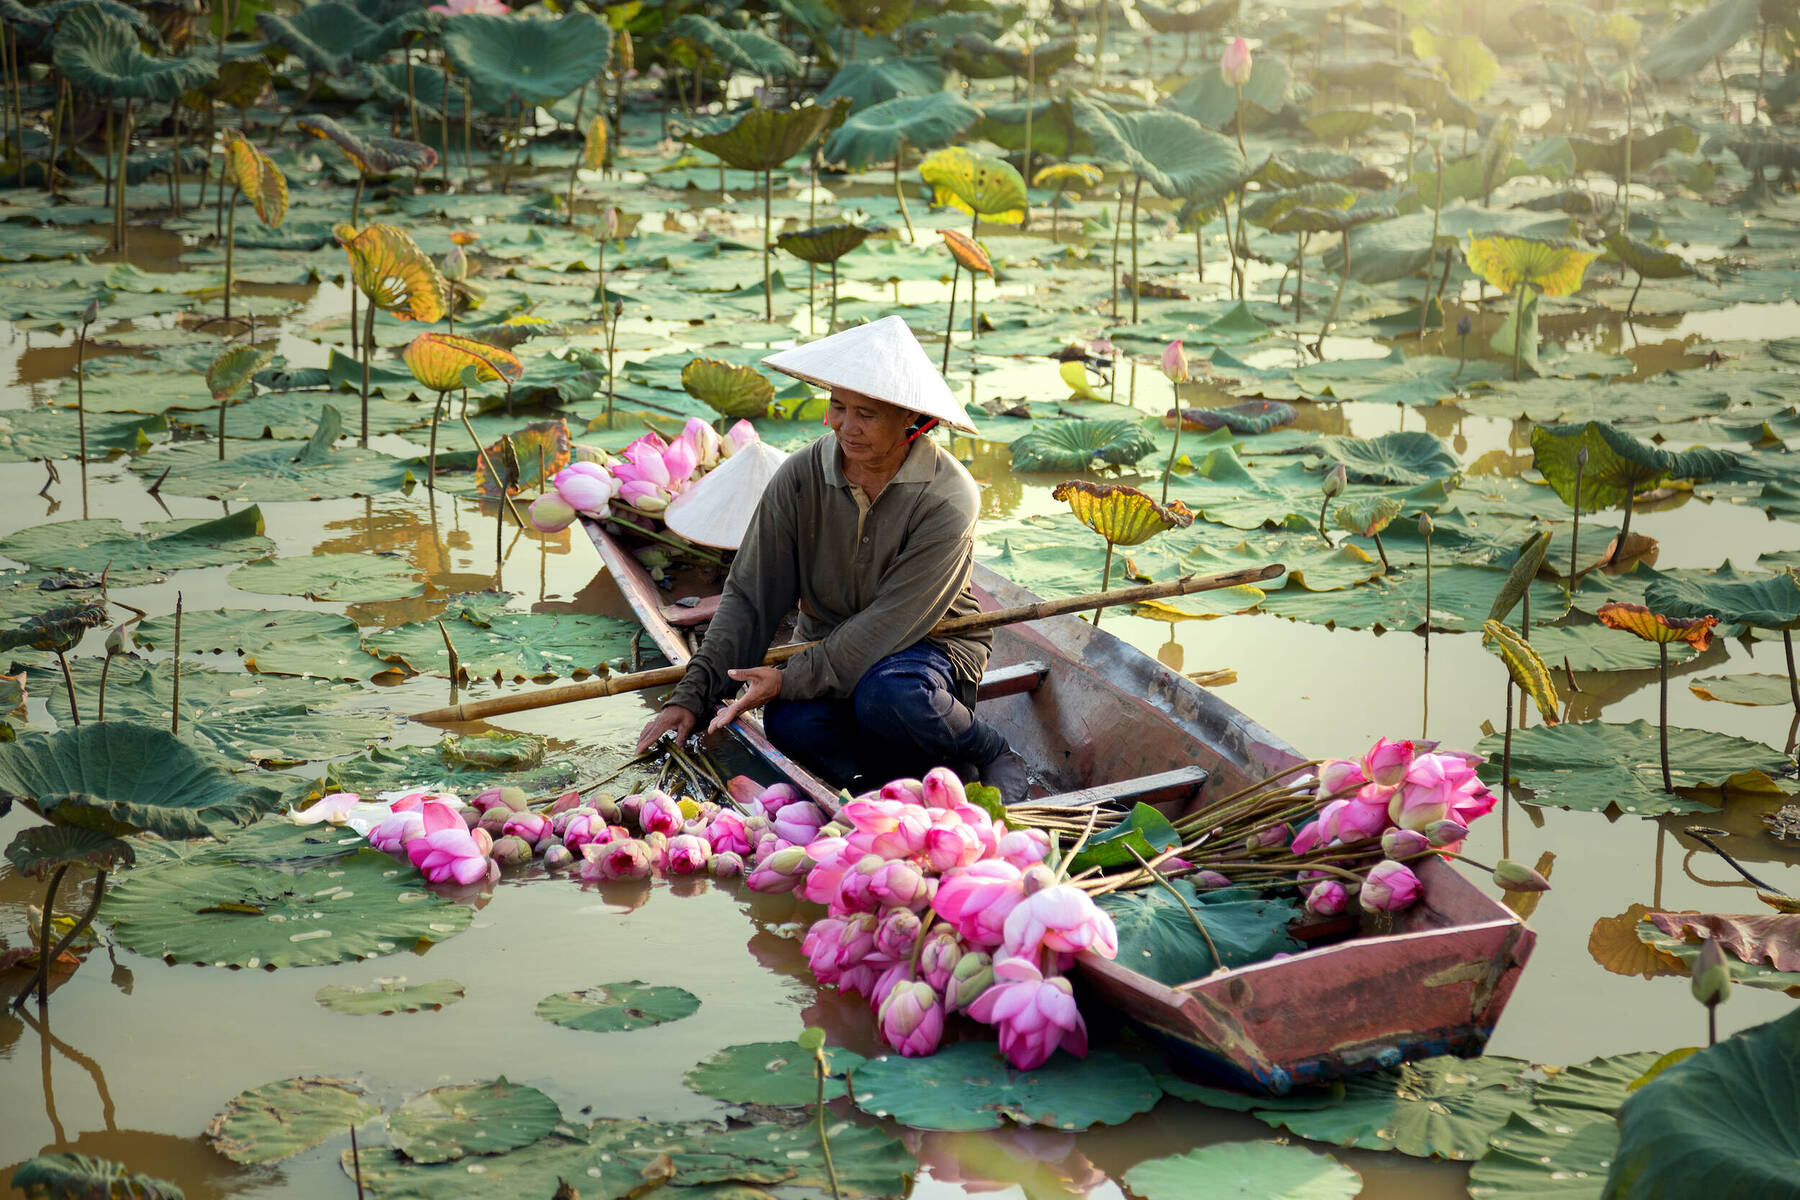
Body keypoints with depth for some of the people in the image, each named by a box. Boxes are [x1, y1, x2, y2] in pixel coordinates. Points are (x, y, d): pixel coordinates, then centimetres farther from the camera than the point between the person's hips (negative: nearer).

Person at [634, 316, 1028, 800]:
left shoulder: (947, 498, -20)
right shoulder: (800, 478, -8)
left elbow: (891, 623, -23)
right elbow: (748, 598, -5)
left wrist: (792, 679, -27)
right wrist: (692, 696, -15)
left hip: (930, 644, -3)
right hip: (829, 647, 3)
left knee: (888, 698, -38)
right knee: (790, 723, -30)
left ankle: (992, 753, -8)